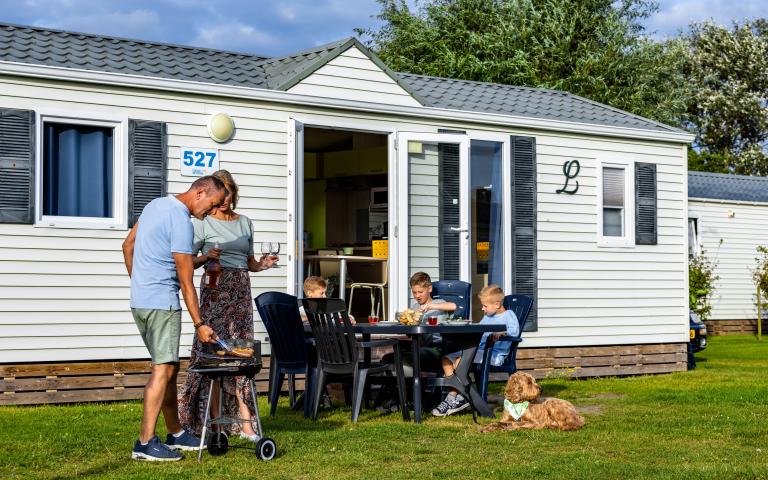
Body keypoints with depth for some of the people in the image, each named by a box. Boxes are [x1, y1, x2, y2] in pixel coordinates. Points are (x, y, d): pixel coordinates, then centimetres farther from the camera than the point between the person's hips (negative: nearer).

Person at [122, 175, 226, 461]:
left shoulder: (156, 205, 13)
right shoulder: (181, 221, -16)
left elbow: (128, 246, 22)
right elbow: (186, 282, -15)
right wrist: (199, 325, -10)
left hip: (139, 300, 10)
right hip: (162, 304, -10)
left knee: (169, 367, 15)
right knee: (163, 369, -9)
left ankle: (175, 434, 23)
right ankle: (145, 443, -11)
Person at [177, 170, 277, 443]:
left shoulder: (244, 223, 16)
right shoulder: (203, 223, 1)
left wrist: (262, 264, 1)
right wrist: (206, 257, -18)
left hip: (241, 291, 5)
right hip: (215, 290, -4)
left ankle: (245, 423, 2)